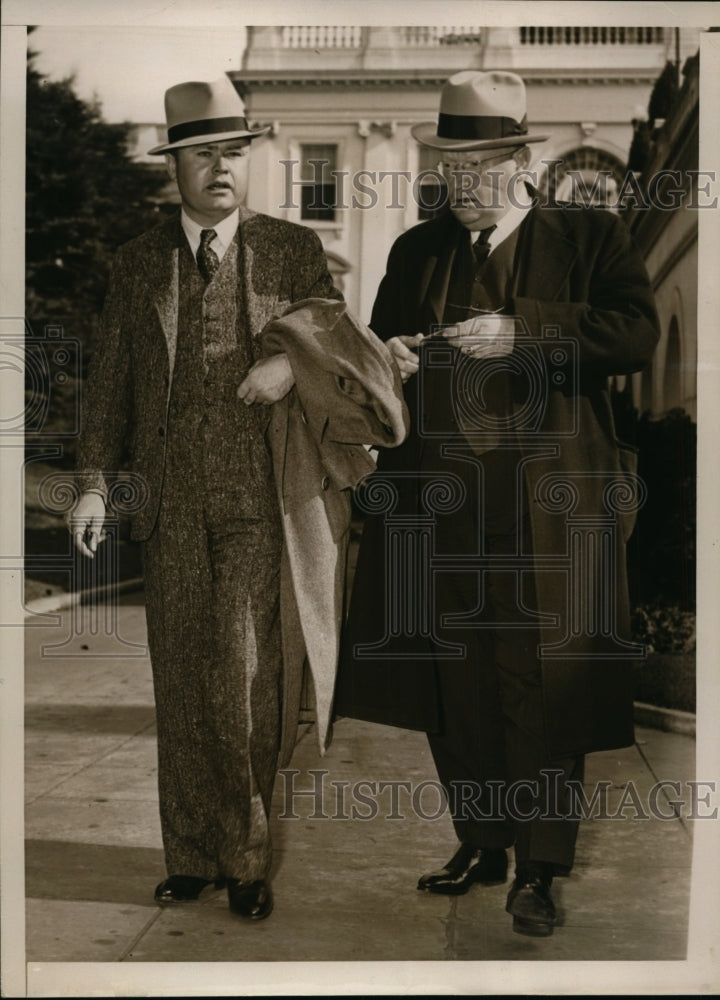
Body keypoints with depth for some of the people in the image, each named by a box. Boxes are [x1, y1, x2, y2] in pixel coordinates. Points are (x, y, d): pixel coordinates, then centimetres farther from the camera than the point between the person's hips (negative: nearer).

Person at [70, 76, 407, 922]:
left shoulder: (294, 251, 7)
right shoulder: (137, 264, 11)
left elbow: (334, 338, 11)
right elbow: (109, 382, 10)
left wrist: (294, 357, -11)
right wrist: (94, 482, 1)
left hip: (263, 506, -2)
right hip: (173, 506, 2)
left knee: (245, 681, -4)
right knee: (181, 685, 7)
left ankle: (245, 859, 14)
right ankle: (192, 857, 21)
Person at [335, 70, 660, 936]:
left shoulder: (591, 238, 4)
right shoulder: (416, 251, 15)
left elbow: (638, 335, -10)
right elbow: (379, 344, 20)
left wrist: (523, 331, -18)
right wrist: (389, 360, -4)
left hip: (549, 507, -4)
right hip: (439, 501, 4)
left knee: (544, 687, -2)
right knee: (452, 684, 9)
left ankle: (537, 871, 11)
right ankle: (480, 843, 26)